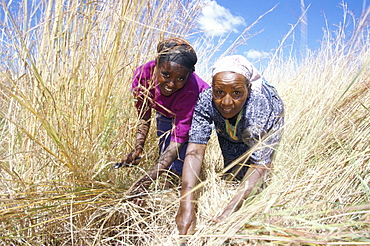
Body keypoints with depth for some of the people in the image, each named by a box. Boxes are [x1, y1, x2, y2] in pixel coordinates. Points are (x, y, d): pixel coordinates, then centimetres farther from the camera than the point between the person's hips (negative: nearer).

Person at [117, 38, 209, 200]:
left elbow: (178, 140, -43)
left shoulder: (190, 91, -44)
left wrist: (147, 179, -51)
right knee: (165, 163, 4)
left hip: (195, 116, -3)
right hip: (166, 115, 4)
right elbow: (143, 117, -17)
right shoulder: (143, 74, -32)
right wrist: (138, 148, -32)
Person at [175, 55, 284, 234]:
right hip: (228, 133, 2)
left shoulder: (265, 110, -44)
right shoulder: (206, 101, -38)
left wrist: (232, 208, -48)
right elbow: (195, 149, -43)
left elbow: (259, 165, -38)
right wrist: (186, 205, -53)